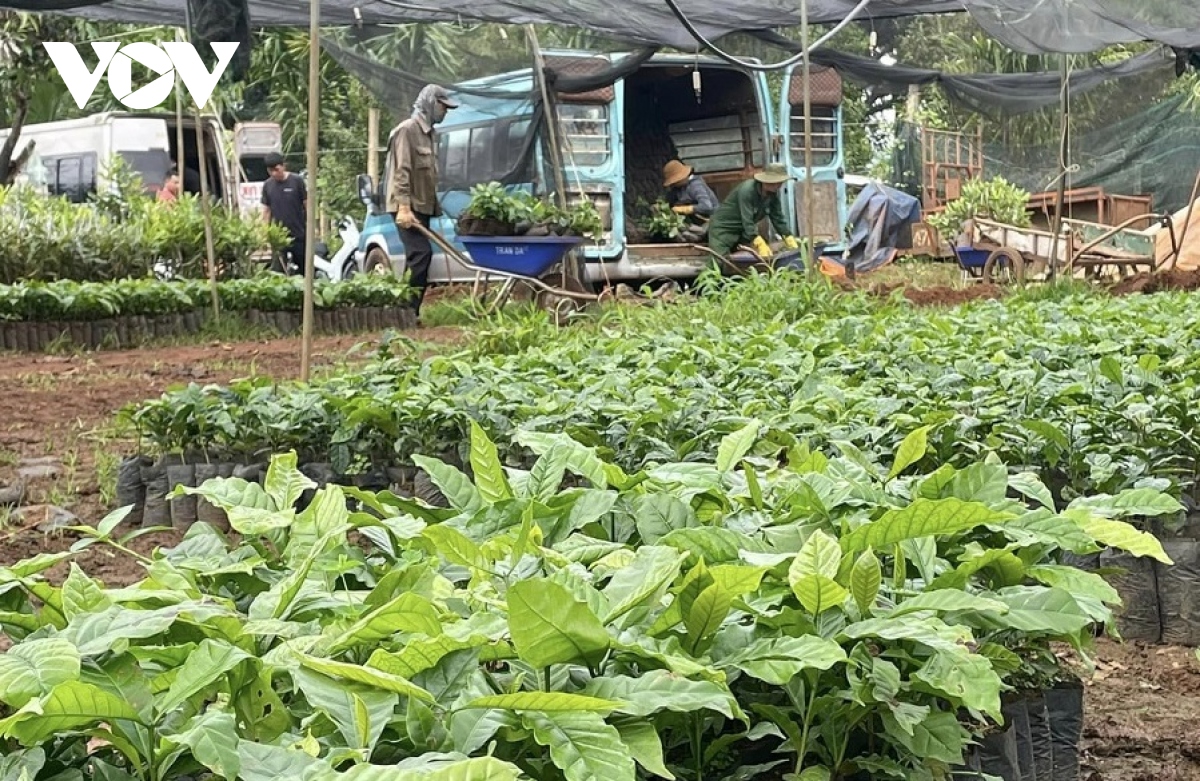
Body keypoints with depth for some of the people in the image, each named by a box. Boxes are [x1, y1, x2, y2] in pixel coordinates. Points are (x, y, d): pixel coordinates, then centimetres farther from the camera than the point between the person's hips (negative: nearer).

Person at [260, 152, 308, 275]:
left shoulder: (296, 181, -6)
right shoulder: (267, 185, 2)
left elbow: (307, 205, -2)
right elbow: (266, 210, 8)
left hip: (298, 235, -2)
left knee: (304, 269, 5)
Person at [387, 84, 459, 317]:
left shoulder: (429, 134, 20)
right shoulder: (407, 130, -9)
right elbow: (401, 171, -18)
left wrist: (435, 205, 17)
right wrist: (404, 207, -25)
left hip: (422, 207, 9)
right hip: (408, 207, -9)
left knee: (418, 256, 7)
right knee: (421, 253, -18)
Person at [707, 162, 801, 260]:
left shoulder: (773, 193, -7)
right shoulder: (747, 190, -30)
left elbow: (778, 219, -1)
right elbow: (747, 221, -36)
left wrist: (790, 241, -12)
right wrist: (761, 245, -46)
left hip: (742, 231, 8)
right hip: (722, 227, -8)